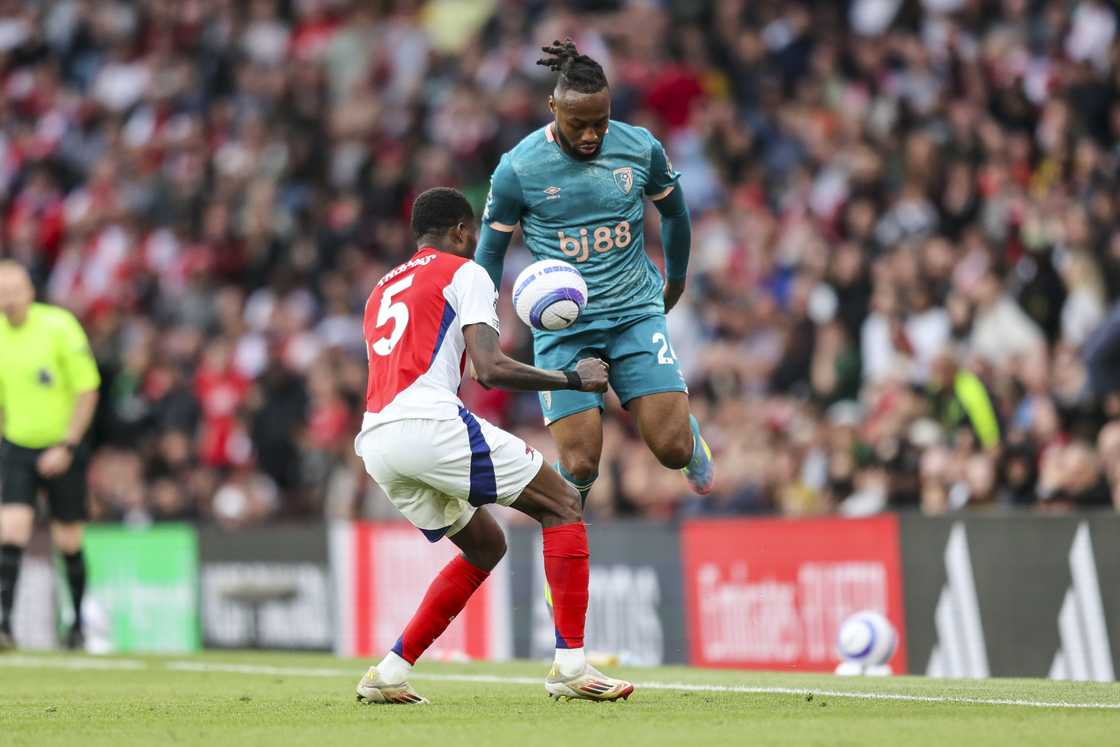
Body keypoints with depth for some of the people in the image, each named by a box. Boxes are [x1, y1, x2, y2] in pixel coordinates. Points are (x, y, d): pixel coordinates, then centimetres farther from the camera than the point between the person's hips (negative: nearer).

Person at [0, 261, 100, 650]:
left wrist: (66, 447, -16)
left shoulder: (59, 326, -14)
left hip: (61, 448, -3)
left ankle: (78, 622, 24)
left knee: (67, 541, 5)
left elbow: (88, 391, -12)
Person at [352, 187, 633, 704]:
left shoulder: (382, 290, 31)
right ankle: (570, 666, -8)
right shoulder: (464, 273, 8)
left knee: (485, 546, 24)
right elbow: (489, 369, -5)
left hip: (375, 441, 8)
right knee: (563, 506, 3)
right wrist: (573, 379, 5)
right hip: (431, 423, -8)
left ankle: (389, 673, 14)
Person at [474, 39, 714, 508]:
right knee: (580, 467, -12)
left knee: (672, 448, -11)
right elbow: (491, 249, 4)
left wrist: (676, 280, 29)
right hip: (562, 325, -1)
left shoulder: (641, 149, -6)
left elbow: (673, 212, 16)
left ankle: (694, 441, 29)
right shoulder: (517, 169, -11)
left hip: (635, 311, 1)